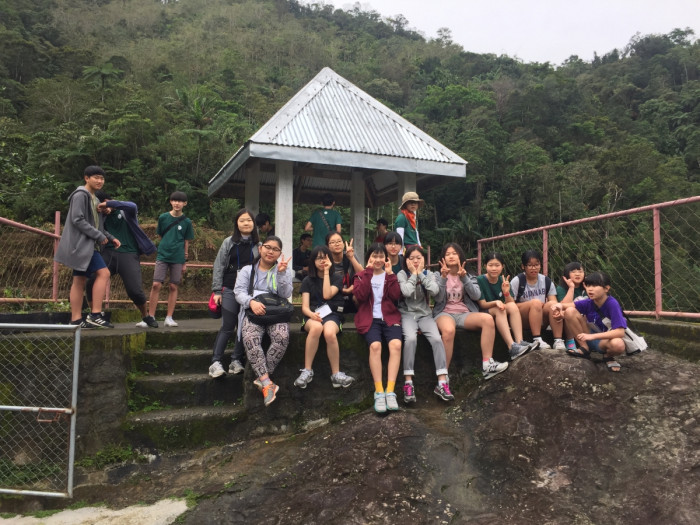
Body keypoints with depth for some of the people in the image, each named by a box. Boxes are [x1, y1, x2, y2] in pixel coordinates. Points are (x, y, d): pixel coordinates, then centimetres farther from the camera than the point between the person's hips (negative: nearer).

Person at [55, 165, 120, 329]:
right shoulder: (80, 195, -8)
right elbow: (77, 220, -18)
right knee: (103, 273, -16)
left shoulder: (94, 199, 22)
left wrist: (111, 238, 9)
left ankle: (76, 320, 7)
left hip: (86, 245, 10)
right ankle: (95, 315, -16)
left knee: (80, 280, 6)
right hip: (81, 244, -10)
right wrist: (99, 236, -17)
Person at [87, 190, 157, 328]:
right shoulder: (102, 218, 17)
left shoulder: (125, 210, 2)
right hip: (109, 253, 4)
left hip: (128, 254, -4)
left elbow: (133, 206, -22)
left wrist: (108, 204, -23)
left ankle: (146, 317, 13)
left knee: (135, 290, -14)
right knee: (92, 282, -16)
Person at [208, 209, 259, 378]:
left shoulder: (258, 245, 5)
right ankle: (216, 362, 1)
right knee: (227, 327, -4)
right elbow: (219, 267, 3)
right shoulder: (229, 242, 3)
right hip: (230, 290, -1)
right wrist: (217, 291, -2)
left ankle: (237, 360, 16)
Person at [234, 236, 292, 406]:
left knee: (282, 337, -33)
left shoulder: (284, 270, 14)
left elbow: (285, 294, 0)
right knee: (250, 338, -33)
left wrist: (281, 273, -13)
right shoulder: (247, 270, 13)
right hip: (254, 312, 0)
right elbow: (239, 291, 0)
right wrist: (251, 302, -20)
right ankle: (267, 383, -36)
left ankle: (261, 378, -23)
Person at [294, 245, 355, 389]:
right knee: (316, 327, -38)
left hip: (332, 315, -1)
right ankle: (307, 371, -30)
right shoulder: (308, 280, 12)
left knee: (329, 333, -37)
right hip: (312, 316, 1)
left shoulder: (337, 277, 10)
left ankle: (336, 374, -24)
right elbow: (305, 307, 2)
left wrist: (326, 272, -5)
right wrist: (312, 314, -21)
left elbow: (327, 295, -10)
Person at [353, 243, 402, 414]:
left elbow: (396, 296, -1)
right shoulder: (361, 275, 13)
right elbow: (360, 296, -8)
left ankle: (390, 391, -27)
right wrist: (368, 272, -8)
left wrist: (390, 274, -5)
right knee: (375, 345, -31)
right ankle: (379, 392, -25)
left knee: (396, 344, -29)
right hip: (369, 318, -1)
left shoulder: (390, 275, 17)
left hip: (389, 317, 1)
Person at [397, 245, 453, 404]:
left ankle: (442, 383, -22)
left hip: (425, 314, 2)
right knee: (410, 338, -33)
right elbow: (406, 292, -18)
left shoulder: (429, 274, 8)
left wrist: (421, 273, -9)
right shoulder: (402, 274, 1)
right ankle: (408, 383, -27)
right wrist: (413, 274, -9)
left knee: (437, 339, -26)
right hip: (407, 314, -2)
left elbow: (434, 291, -13)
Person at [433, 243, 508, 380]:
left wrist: (464, 278, -13)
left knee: (488, 319, -29)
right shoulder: (438, 275, 10)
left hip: (465, 314, 3)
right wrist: (443, 277, -15)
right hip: (444, 313, -3)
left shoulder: (468, 276, 16)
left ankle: (487, 364, -30)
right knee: (448, 330, -39)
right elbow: (438, 298, -5)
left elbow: (476, 295, -3)